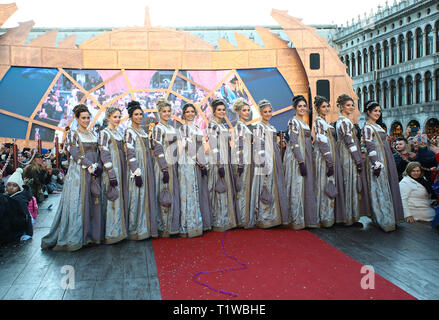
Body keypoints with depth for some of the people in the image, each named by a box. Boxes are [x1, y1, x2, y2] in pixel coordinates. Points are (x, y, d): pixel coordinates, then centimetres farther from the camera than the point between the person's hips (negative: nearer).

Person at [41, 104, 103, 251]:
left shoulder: (92, 134, 16)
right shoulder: (72, 134, -1)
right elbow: (76, 154, -11)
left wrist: (98, 166, -2)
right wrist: (90, 167, -16)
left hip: (93, 173, 6)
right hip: (78, 173, -6)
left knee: (93, 203, 6)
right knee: (77, 204, -6)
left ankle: (91, 234, 14)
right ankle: (74, 237, 2)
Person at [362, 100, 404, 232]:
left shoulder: (377, 126, 18)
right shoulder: (368, 127, -10)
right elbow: (370, 147, -16)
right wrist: (376, 164, -22)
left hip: (386, 160, 9)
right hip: (378, 161, -9)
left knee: (387, 186, 12)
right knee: (380, 189, -6)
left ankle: (390, 217, 21)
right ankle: (383, 220, -2)